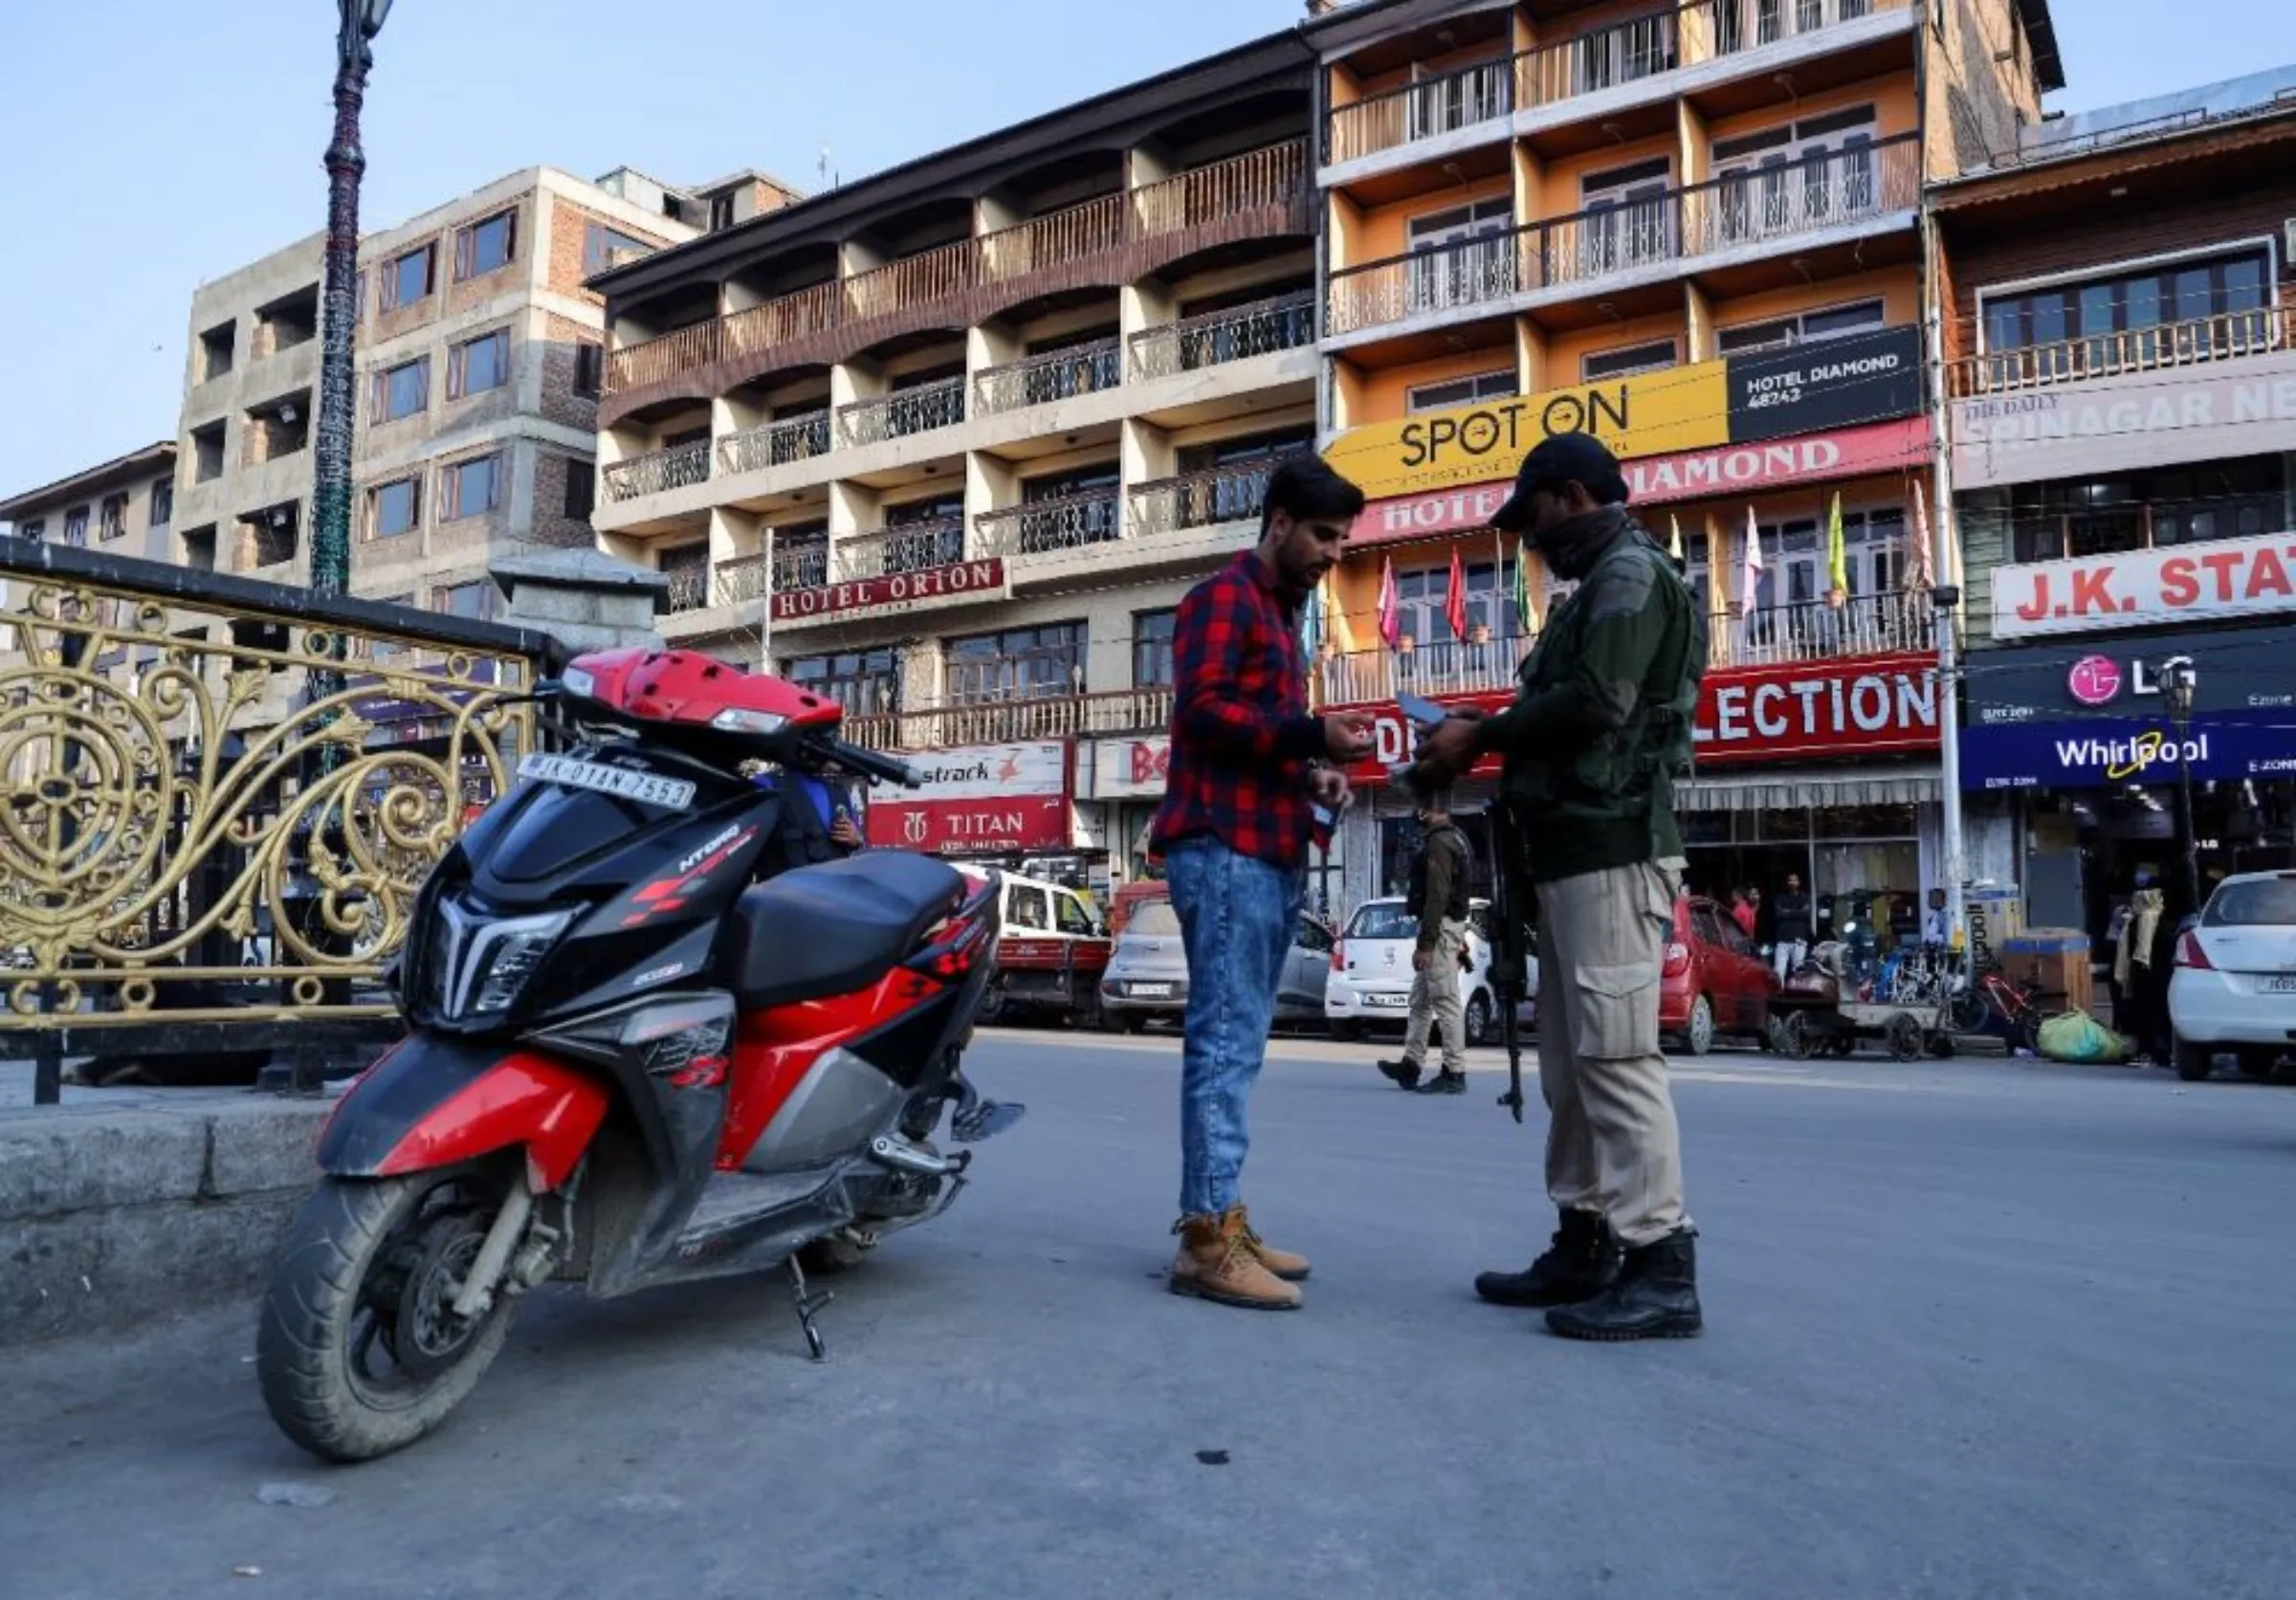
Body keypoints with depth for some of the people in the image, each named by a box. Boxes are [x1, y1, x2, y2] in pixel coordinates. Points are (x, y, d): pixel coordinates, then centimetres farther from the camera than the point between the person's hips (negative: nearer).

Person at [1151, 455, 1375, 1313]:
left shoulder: (1281, 614, 26)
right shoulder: (1223, 597, -2)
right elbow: (1202, 709, -16)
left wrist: (1310, 772, 11)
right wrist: (1312, 735, -21)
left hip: (1272, 852, 10)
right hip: (1225, 848, -10)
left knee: (1238, 1041, 9)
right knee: (1226, 1040, -12)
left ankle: (1221, 1218, 14)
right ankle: (1206, 1238, -9)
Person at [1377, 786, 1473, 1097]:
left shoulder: (1438, 843, -15)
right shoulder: (1454, 838, 18)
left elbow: (1436, 897, -22)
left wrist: (1425, 943, -23)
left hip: (1441, 928, -11)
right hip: (1450, 924, 11)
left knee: (1446, 1002, -8)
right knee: (1420, 1000, 14)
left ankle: (1454, 1073, -5)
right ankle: (1411, 1065, 18)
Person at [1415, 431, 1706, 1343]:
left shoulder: (1631, 572, -5)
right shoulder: (1602, 586, 24)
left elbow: (1596, 705, -19)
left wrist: (1482, 734, -8)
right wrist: (1486, 741, 6)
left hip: (1611, 850, -10)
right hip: (1576, 850, 10)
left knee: (1616, 1054, -11)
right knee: (1570, 1060, 10)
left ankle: (1662, 1268, -6)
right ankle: (1588, 1248, 17)